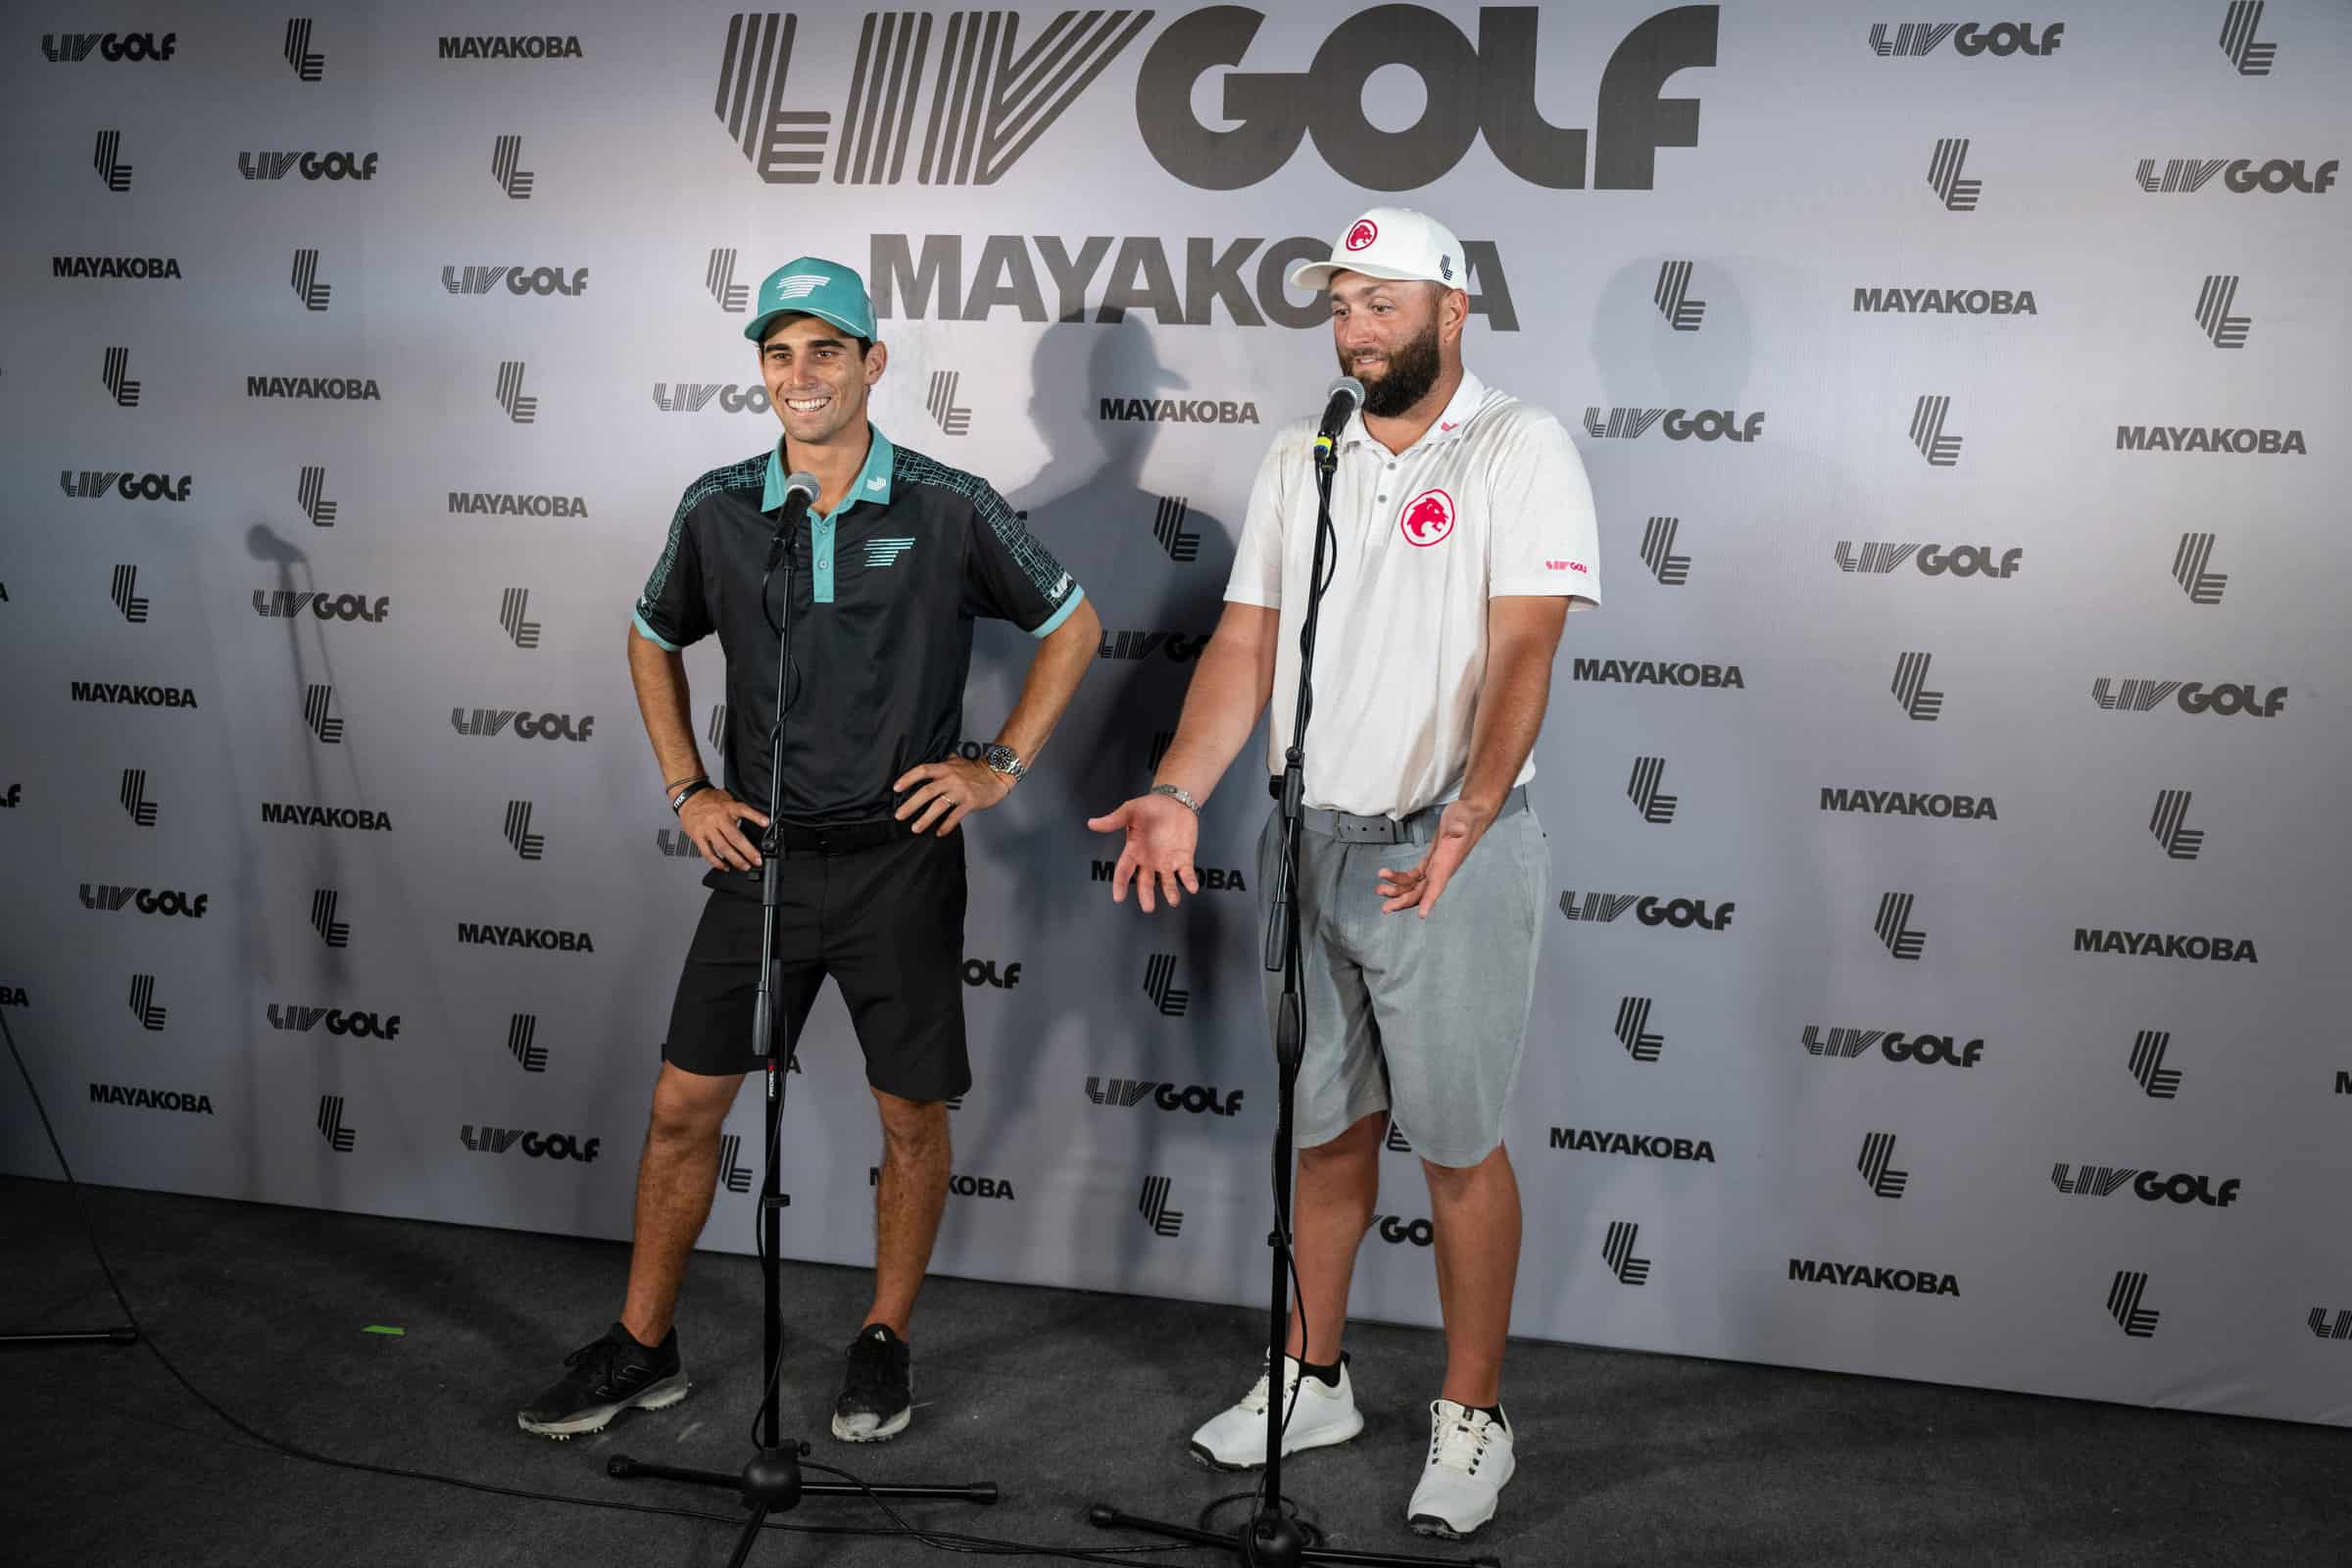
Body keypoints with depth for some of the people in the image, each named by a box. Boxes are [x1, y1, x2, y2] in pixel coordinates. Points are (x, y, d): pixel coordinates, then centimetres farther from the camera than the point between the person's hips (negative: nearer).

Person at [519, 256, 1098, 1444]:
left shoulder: (947, 508, -7)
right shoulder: (718, 510, 1)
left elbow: (1072, 626, 5)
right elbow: (653, 640, 18)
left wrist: (1001, 767, -2)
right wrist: (685, 788, 9)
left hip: (900, 857, -2)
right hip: (760, 853, 2)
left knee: (911, 1113, 6)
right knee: (684, 1102, 5)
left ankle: (884, 1344, 26)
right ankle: (641, 1347, 22)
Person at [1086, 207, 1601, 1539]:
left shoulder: (1520, 450, -8)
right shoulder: (1300, 462, 10)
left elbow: (1521, 653, -19)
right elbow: (1247, 647, 8)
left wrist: (1469, 812, -34)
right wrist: (1177, 797, -6)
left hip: (1451, 850, -5)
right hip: (1309, 841, 6)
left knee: (1458, 1143, 4)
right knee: (1331, 1126, 16)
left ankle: (1473, 1417, 19)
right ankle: (1314, 1381, 31)